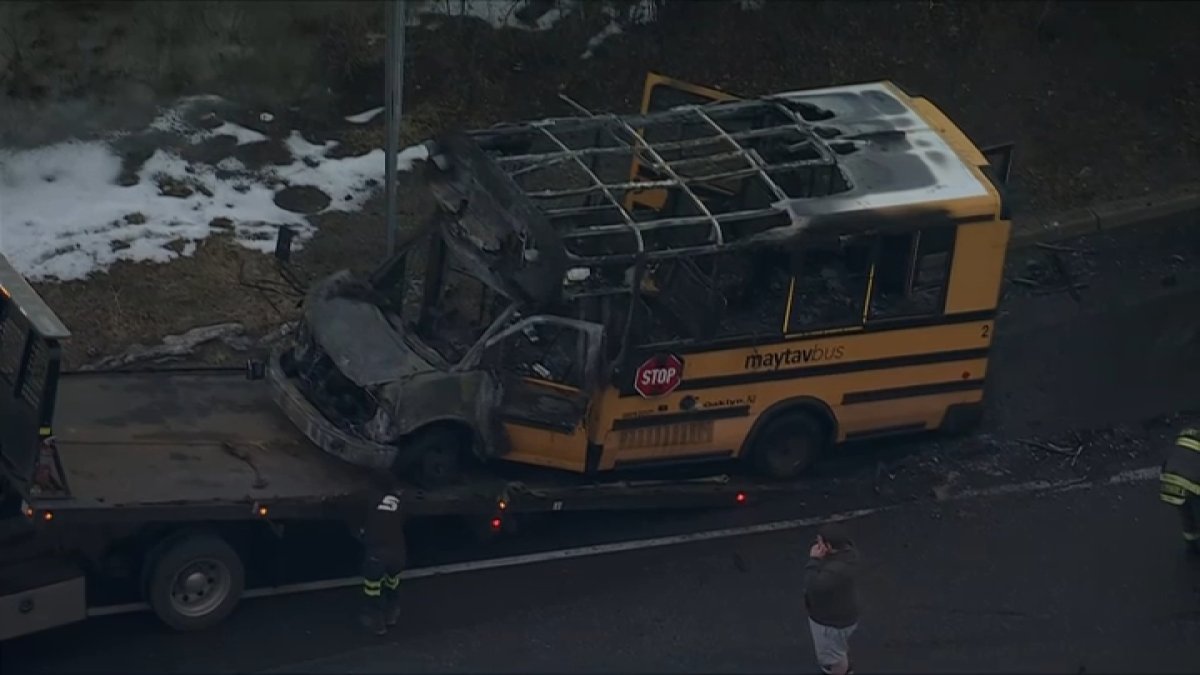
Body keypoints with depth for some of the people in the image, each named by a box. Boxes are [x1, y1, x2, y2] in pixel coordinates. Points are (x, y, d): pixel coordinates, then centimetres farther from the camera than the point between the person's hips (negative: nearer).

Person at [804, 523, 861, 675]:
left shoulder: (837, 570, -43)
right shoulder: (846, 551, -14)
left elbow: (814, 587, -37)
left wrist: (814, 560, -34)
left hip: (832, 620, -9)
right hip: (841, 612, 9)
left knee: (834, 654, 19)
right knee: (841, 645, 36)